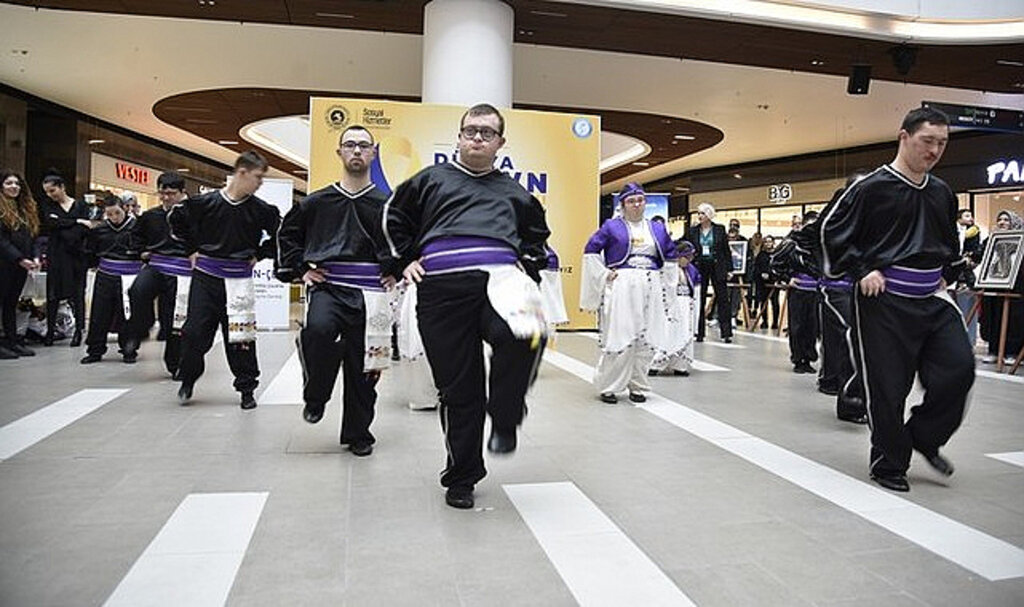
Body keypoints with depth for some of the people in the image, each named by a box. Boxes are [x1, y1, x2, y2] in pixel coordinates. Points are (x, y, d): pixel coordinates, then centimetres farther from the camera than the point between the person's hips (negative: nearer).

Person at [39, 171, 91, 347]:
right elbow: (51, 223, -6)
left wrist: (61, 226, -13)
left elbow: (83, 230, -4)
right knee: (53, 293, 0)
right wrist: (76, 221, -8)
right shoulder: (47, 206, 13)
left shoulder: (81, 206, 8)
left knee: (77, 293, -1)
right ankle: (50, 330, 7)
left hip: (76, 255, -1)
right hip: (55, 255, 1)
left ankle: (78, 330, 4)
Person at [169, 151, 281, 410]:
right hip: (205, 277, 0)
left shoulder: (261, 210, -4)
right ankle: (188, 380, 27)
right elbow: (176, 218, 8)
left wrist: (259, 255, 5)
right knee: (195, 331, 3)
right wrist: (191, 249, 6)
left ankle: (246, 388, 15)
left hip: (239, 279, 0)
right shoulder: (205, 203, -7)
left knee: (240, 335, 2)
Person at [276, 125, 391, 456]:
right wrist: (300, 269, 9)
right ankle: (315, 398, -4)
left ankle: (358, 434, 23)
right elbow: (287, 235, 19)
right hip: (326, 288, 0)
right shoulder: (317, 202, 7)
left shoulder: (385, 205, 4)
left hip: (369, 294, 1)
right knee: (318, 330, -31)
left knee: (362, 369, 4)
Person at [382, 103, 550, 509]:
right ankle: (461, 476, 18)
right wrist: (404, 262, 17)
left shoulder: (514, 193, 26)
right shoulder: (431, 180, 22)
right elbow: (395, 220, 29)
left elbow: (536, 239, 35)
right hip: (442, 287, 0)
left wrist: (528, 272, 18)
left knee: (526, 336, -34)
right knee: (457, 386, 0)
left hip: (498, 275, 0)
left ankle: (503, 419, -9)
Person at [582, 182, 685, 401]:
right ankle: (607, 386, 7)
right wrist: (604, 274, -5)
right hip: (622, 289, -4)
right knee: (620, 337, -5)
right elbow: (591, 251, 1)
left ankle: (637, 386, 17)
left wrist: (664, 283, 10)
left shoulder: (658, 229, 14)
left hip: (651, 291, 4)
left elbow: (671, 258, 20)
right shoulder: (612, 226, 3)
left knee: (647, 339, 4)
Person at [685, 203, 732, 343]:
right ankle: (699, 333, 12)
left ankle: (726, 333, 4)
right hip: (699, 268, 1)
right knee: (699, 301, 4)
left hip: (717, 267, -1)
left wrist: (729, 268, 1)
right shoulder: (692, 231, 5)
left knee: (722, 300, -1)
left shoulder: (720, 229, 3)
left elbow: (726, 249, 5)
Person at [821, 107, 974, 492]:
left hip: (933, 299, 6)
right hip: (885, 301, -6)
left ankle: (924, 437, 20)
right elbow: (832, 231, -6)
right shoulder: (873, 187, -8)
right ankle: (889, 464, 17)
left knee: (959, 369, -4)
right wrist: (861, 272, -11)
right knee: (888, 387, -1)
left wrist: (948, 274, 15)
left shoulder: (942, 193, 12)